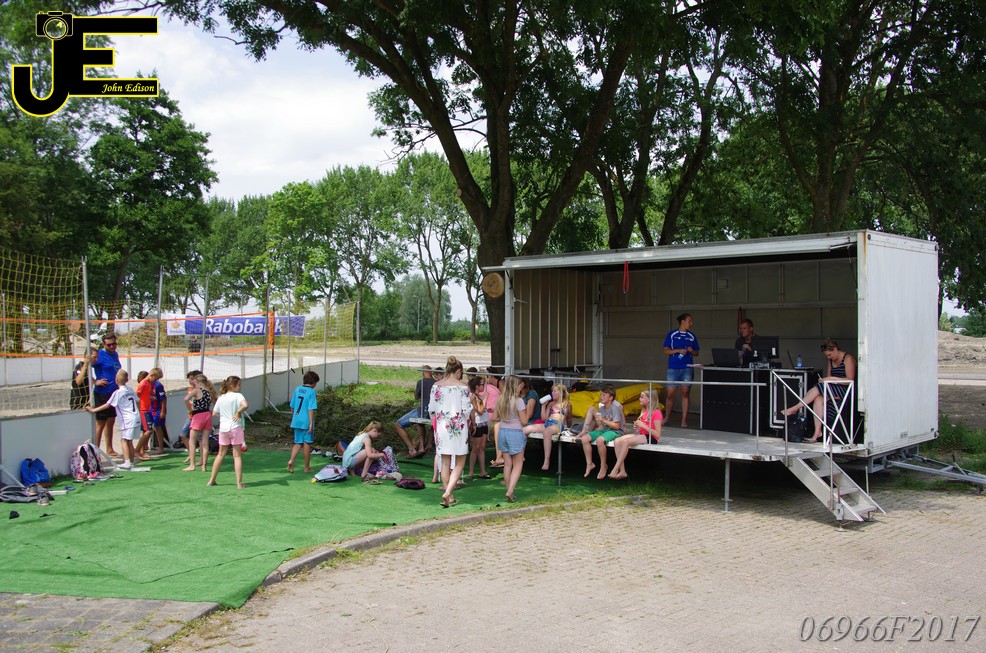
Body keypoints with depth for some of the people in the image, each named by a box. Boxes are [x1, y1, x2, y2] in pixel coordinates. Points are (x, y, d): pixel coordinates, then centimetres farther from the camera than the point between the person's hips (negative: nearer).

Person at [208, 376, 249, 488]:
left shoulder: (221, 398, 8)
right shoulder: (237, 396, -9)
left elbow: (214, 413, 11)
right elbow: (245, 405, -28)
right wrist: (238, 412, -13)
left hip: (223, 428, 5)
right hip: (235, 428, -5)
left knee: (221, 454, 17)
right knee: (237, 455, 0)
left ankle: (211, 480, 20)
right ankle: (239, 483, -2)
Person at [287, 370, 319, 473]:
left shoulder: (297, 389, 6)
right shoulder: (311, 392, -11)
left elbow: (292, 406, 12)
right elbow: (311, 409, -16)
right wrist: (311, 423, -15)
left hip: (296, 421, 5)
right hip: (306, 422, -5)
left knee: (298, 443, 14)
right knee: (307, 444, 6)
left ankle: (291, 460, -9)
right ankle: (307, 467, 14)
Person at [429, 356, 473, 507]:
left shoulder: (436, 386, 0)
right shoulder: (463, 386, -9)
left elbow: (431, 409, 2)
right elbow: (467, 409, -11)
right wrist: (473, 421, 7)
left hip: (441, 425, 3)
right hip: (459, 426, -3)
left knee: (445, 462, 11)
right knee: (460, 463, 6)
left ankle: (449, 497, 15)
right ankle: (448, 492, -11)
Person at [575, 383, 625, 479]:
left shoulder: (615, 407, -12)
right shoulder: (601, 407, 10)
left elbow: (617, 426, -17)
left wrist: (603, 420, -21)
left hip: (615, 431, -8)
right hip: (603, 429, 8)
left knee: (599, 440, -38)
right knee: (585, 439, -15)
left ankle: (603, 466, -17)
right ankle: (589, 464, -2)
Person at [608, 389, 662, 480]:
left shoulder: (656, 412, -10)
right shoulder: (644, 411, 16)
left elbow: (658, 434, -15)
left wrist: (643, 425, -20)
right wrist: (636, 427, 1)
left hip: (650, 438, -8)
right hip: (641, 435, 8)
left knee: (626, 441, -30)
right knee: (617, 441, -16)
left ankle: (615, 470, -27)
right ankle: (622, 471, -19)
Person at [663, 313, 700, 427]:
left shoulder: (692, 336, 10)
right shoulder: (672, 334, 2)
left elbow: (696, 353, 16)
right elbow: (666, 351, 0)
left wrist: (691, 351, -6)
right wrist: (679, 350, -14)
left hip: (687, 368, 2)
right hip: (673, 368, -2)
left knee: (685, 393, 1)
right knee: (670, 394, 1)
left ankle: (684, 420, 5)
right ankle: (667, 417, 19)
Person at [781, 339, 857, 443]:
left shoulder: (848, 359, -7)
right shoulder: (831, 361, 18)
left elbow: (850, 380, -14)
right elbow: (828, 379, 15)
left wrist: (832, 379, -21)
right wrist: (824, 380, -8)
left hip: (847, 391, -7)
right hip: (835, 391, 7)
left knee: (818, 388, -24)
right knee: (818, 399, -23)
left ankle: (795, 409, -16)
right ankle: (817, 433, -28)